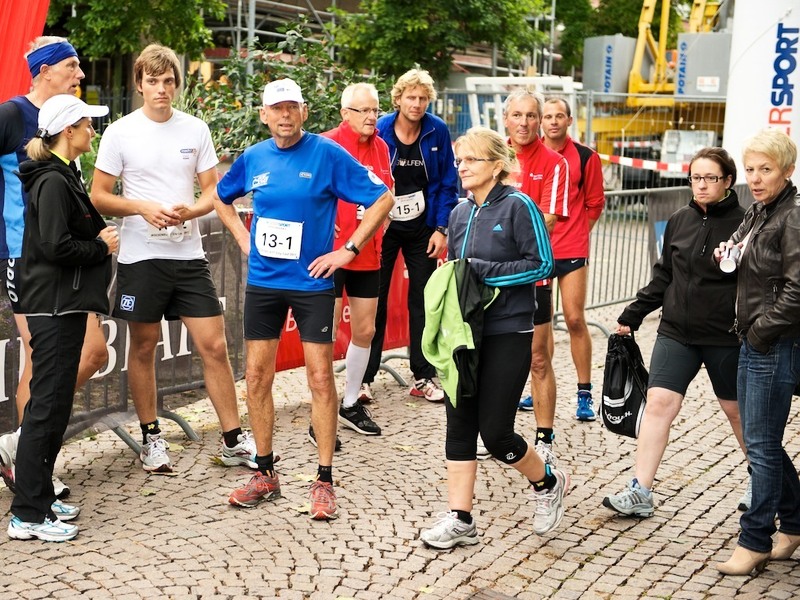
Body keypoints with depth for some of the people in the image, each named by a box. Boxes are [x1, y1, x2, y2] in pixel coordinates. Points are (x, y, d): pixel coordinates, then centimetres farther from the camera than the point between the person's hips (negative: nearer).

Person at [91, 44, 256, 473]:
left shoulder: (196, 129, 5)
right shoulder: (121, 132, -1)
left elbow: (215, 191, 7)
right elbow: (98, 196, -1)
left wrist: (190, 210, -14)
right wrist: (142, 207, -18)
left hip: (189, 256, 2)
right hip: (140, 257, -1)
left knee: (214, 345, -1)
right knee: (143, 346, 8)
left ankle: (234, 441, 8)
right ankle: (151, 438, 23)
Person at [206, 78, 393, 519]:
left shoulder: (327, 154, -8)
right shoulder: (253, 158, 5)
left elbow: (383, 199, -8)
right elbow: (219, 196, 24)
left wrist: (348, 250, -10)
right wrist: (243, 237, 11)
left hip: (312, 281, -4)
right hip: (263, 281, 4)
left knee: (320, 378, -3)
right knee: (257, 377, 6)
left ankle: (324, 481, 7)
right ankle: (265, 474, 20)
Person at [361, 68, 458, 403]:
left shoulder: (437, 131, -5)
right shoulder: (379, 131, -9)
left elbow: (448, 184, -1)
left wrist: (441, 229, -6)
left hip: (422, 231, 2)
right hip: (382, 227, -2)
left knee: (423, 302, 8)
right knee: (374, 301, 2)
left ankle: (423, 378, 17)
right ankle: (364, 378, 10)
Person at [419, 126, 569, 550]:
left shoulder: (518, 206, -9)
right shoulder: (460, 213, 11)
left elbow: (542, 264, -13)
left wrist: (485, 272, -17)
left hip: (507, 335, -6)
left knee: (495, 432, -2)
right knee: (459, 426, 4)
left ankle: (548, 483, 26)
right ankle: (460, 519, 11)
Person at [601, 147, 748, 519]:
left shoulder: (743, 223, -8)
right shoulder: (679, 221, 5)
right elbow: (663, 276, 14)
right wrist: (632, 315, 12)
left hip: (725, 336, -3)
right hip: (676, 332, 4)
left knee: (737, 409, 12)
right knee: (658, 402, -6)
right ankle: (640, 493, -3)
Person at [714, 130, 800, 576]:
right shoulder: (757, 214, 11)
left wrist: (762, 331, -15)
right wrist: (731, 255, 3)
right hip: (753, 342, 9)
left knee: (762, 445, -1)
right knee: (761, 442, 16)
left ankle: (755, 542, 10)